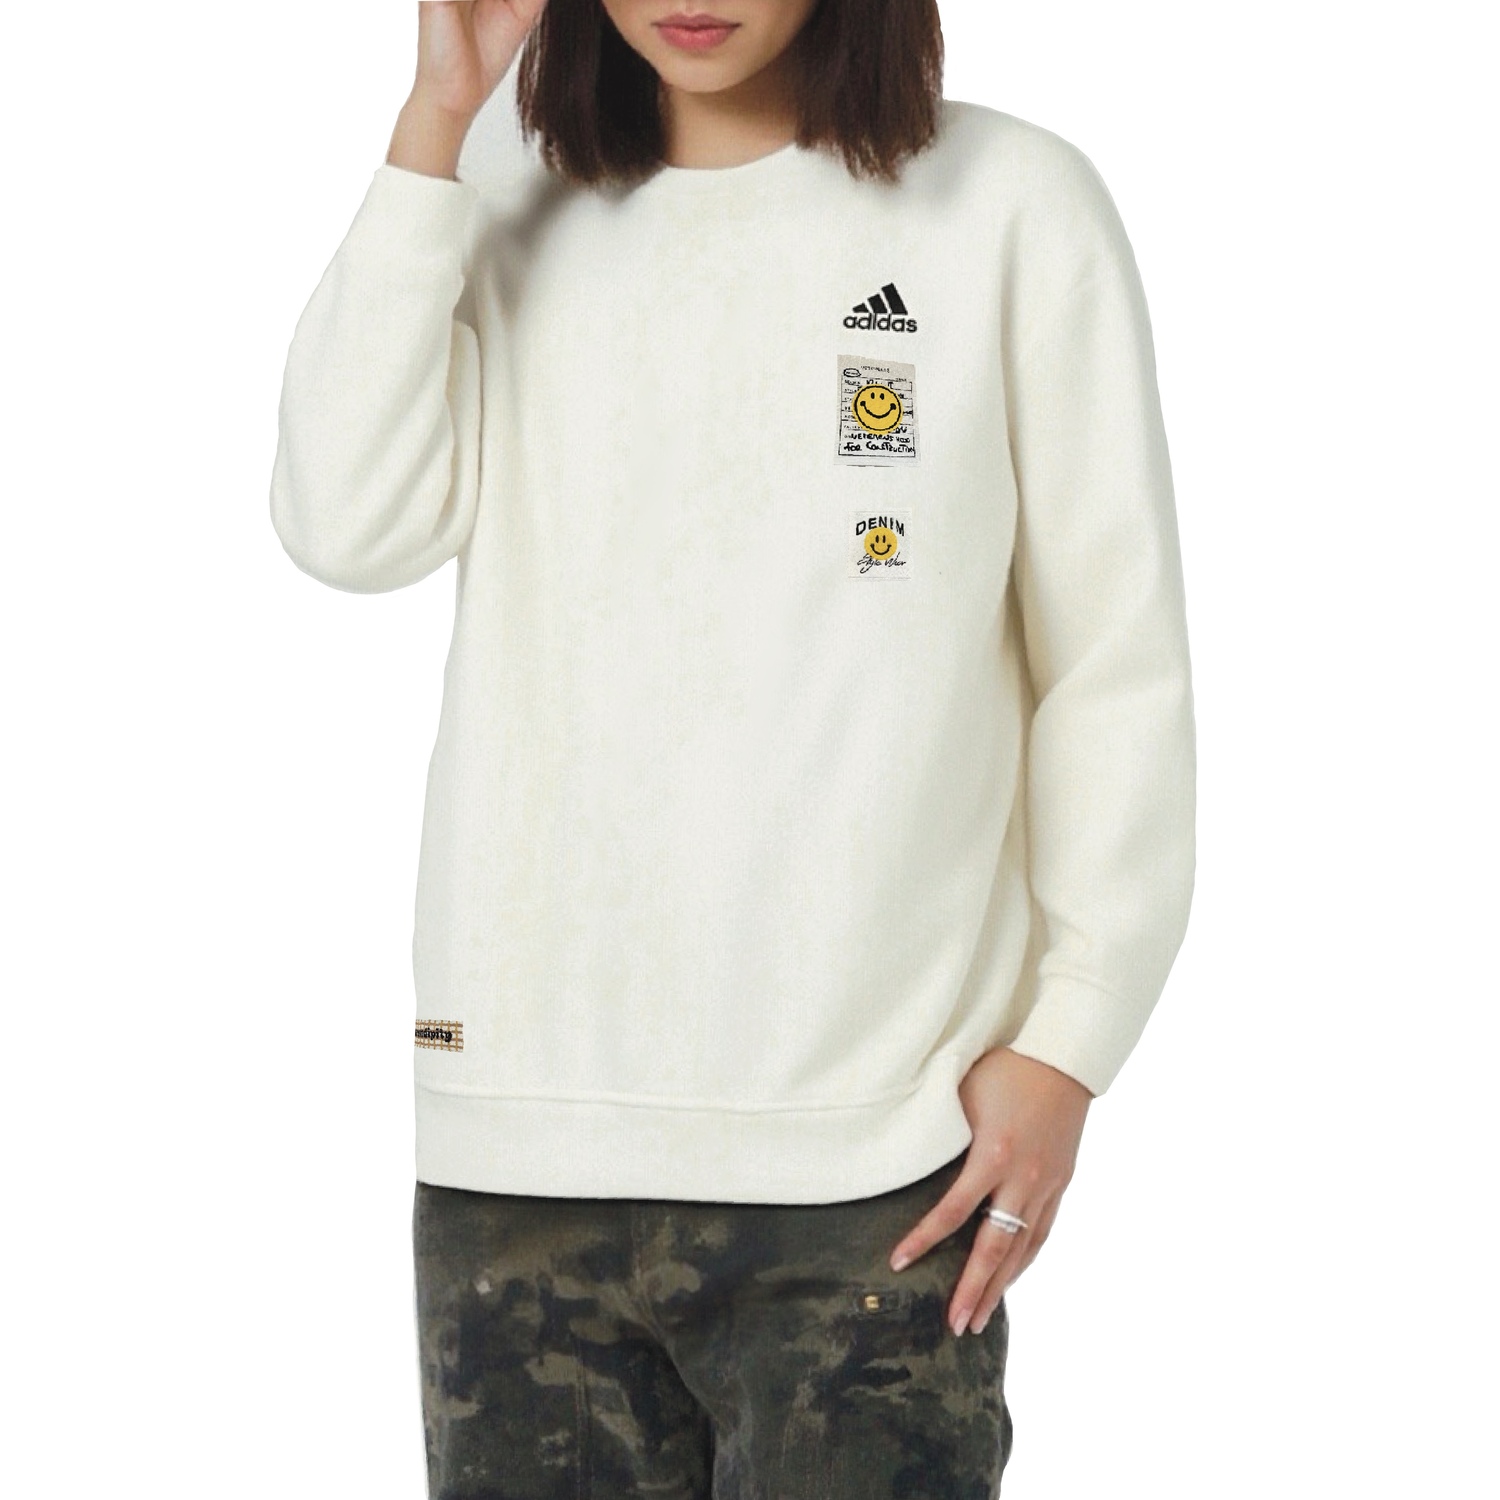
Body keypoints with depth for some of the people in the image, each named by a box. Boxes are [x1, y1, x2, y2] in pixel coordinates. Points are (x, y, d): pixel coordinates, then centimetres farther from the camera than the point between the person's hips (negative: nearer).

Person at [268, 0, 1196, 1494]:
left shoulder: (1009, 201, 0)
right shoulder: (513, 221, 12)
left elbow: (1117, 662, 1)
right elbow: (351, 524, -4)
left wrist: (1066, 1039, -4)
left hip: (878, 1150, -3)